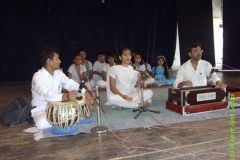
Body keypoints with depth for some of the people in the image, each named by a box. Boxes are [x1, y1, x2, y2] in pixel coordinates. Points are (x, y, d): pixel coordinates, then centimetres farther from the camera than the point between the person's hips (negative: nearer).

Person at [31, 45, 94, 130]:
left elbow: (71, 84, -5)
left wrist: (85, 93, -26)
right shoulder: (38, 76, -21)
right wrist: (65, 96, -59)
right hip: (41, 109, -5)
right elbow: (46, 94, -39)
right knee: (42, 123, -38)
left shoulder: (58, 73, 2)